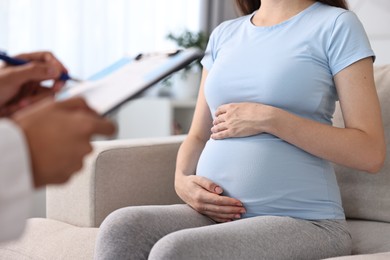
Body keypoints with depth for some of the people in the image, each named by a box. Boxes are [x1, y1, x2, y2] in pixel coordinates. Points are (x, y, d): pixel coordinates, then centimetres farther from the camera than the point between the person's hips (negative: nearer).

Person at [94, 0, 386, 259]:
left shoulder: (335, 24, 0)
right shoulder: (224, 34, 17)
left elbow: (371, 152, -7)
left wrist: (269, 120, -13)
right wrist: (183, 179, -4)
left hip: (302, 221, -5)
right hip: (219, 214, 5)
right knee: (120, 227, -23)